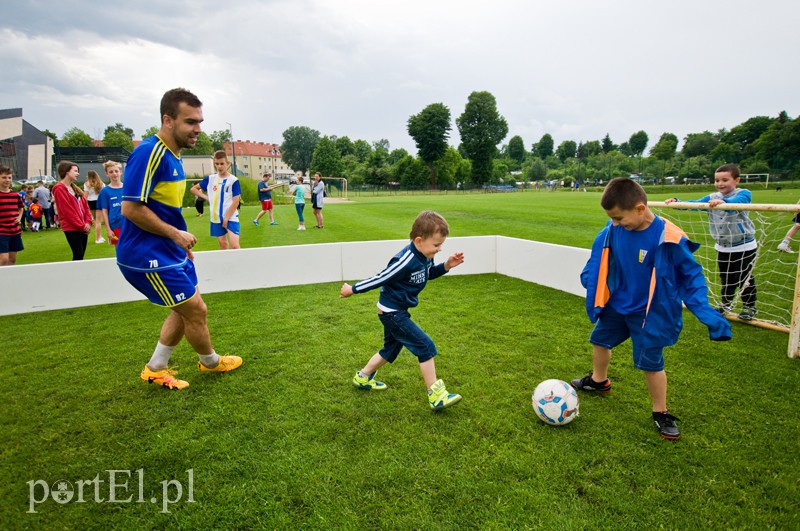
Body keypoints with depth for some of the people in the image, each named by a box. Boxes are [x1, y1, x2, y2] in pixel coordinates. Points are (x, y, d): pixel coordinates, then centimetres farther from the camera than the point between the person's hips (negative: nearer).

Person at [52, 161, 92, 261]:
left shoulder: (75, 188, 16)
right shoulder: (59, 189, -9)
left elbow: (85, 206, 13)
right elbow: (67, 211, -14)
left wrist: (88, 222, -2)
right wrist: (82, 225, -12)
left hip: (83, 228, 7)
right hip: (71, 228, -7)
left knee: (81, 255, 9)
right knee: (78, 255, -9)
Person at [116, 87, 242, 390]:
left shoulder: (172, 155, 10)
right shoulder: (149, 153, -20)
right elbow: (131, 208, -24)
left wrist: (180, 243, 19)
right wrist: (176, 234, -17)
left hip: (170, 252, 10)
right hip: (148, 256, -10)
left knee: (185, 309, 18)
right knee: (196, 310, 1)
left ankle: (155, 369, 32)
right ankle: (211, 362, 27)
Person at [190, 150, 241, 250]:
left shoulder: (233, 180, -8)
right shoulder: (210, 179, 5)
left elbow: (235, 202, -11)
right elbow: (194, 188, 17)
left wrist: (226, 219, -11)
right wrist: (206, 197, 2)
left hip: (230, 217, -4)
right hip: (216, 218, 4)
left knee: (234, 245, -16)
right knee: (223, 244, 14)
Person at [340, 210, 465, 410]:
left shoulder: (424, 256, -2)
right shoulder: (406, 261, -29)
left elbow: (428, 273, 19)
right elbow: (380, 278, -20)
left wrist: (445, 266, 1)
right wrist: (353, 289, -11)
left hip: (396, 311, 10)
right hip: (392, 312, -10)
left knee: (391, 349, 23)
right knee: (426, 347, -9)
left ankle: (363, 377, 41)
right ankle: (436, 396, 0)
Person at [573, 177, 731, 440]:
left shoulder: (669, 239, -27)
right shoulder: (612, 230, -15)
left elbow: (691, 275, -16)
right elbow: (599, 259, 4)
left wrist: (705, 312, -21)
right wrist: (590, 281, 1)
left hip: (650, 313, -5)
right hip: (616, 305, 6)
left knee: (650, 362, 1)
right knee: (600, 340, 23)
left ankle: (661, 413, 25)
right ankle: (599, 381, 51)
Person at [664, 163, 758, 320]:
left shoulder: (743, 193, -16)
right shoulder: (712, 197, 0)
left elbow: (737, 201, -38)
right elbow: (694, 204, -9)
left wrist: (723, 202, -60)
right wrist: (676, 202, -26)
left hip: (744, 247, -5)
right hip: (723, 247, 5)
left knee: (745, 278, 9)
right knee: (726, 278, 19)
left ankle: (749, 306, 27)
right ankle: (726, 303, 37)